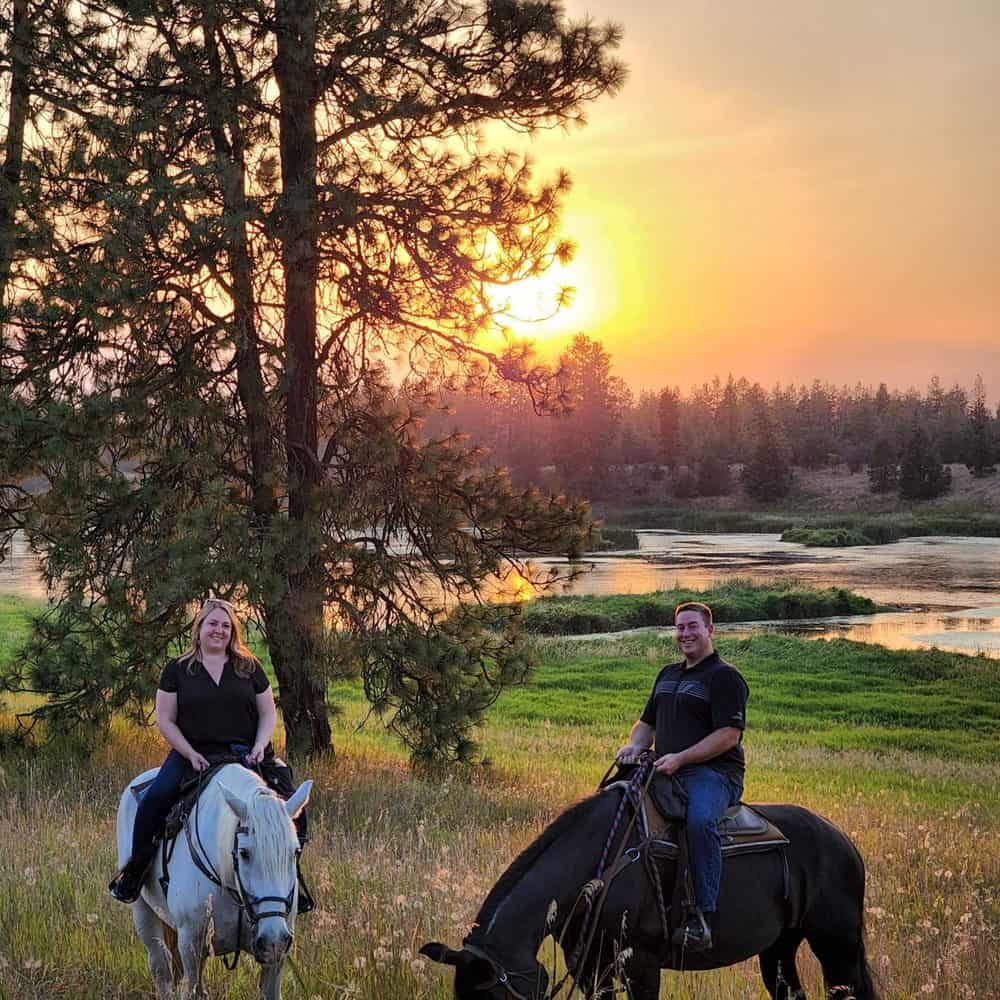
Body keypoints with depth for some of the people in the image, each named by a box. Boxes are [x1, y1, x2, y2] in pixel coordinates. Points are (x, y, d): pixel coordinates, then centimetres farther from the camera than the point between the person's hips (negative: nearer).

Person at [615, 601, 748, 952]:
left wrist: (680, 758, -21)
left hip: (713, 772, -8)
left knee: (700, 820, -37)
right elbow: (647, 722, 29)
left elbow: (729, 735, -12)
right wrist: (634, 746, 5)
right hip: (665, 774, 8)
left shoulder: (724, 677, -2)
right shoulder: (667, 675, 24)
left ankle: (702, 917, -36)